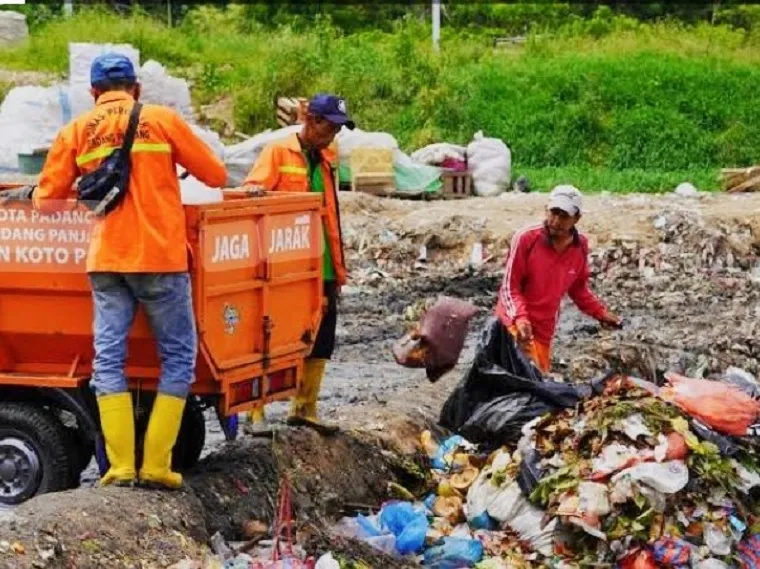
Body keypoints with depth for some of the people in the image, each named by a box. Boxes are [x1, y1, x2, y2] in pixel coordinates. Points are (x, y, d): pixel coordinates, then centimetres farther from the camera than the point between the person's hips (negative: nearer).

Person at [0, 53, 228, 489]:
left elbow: (47, 199, 8)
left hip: (106, 260, 2)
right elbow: (217, 176, 5)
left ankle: (121, 466, 0)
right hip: (160, 257, -2)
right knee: (178, 357, 6)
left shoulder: (78, 131, 8)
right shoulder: (162, 120, 4)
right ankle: (156, 465, -1)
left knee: (109, 358, 6)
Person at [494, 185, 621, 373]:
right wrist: (520, 318, -29)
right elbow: (510, 286, -14)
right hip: (516, 324, -6)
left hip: (544, 331, 6)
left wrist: (600, 312, 5)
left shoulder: (580, 247, -1)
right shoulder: (526, 239, -15)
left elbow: (578, 288, 16)